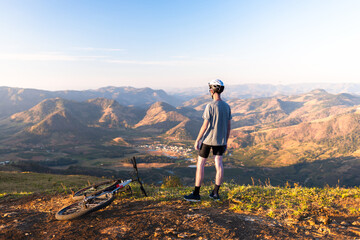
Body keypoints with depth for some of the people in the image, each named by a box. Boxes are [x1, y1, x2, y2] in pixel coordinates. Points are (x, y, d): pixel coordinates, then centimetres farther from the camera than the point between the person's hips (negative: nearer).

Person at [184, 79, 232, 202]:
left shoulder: (210, 106, -17)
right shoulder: (227, 106, 4)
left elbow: (205, 126, -18)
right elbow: (229, 126, 8)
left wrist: (197, 140, -9)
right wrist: (225, 141, 16)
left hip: (207, 140, -6)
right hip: (220, 141, 6)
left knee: (200, 164, 2)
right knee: (219, 164, 8)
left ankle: (196, 194, 6)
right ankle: (215, 193, 15)